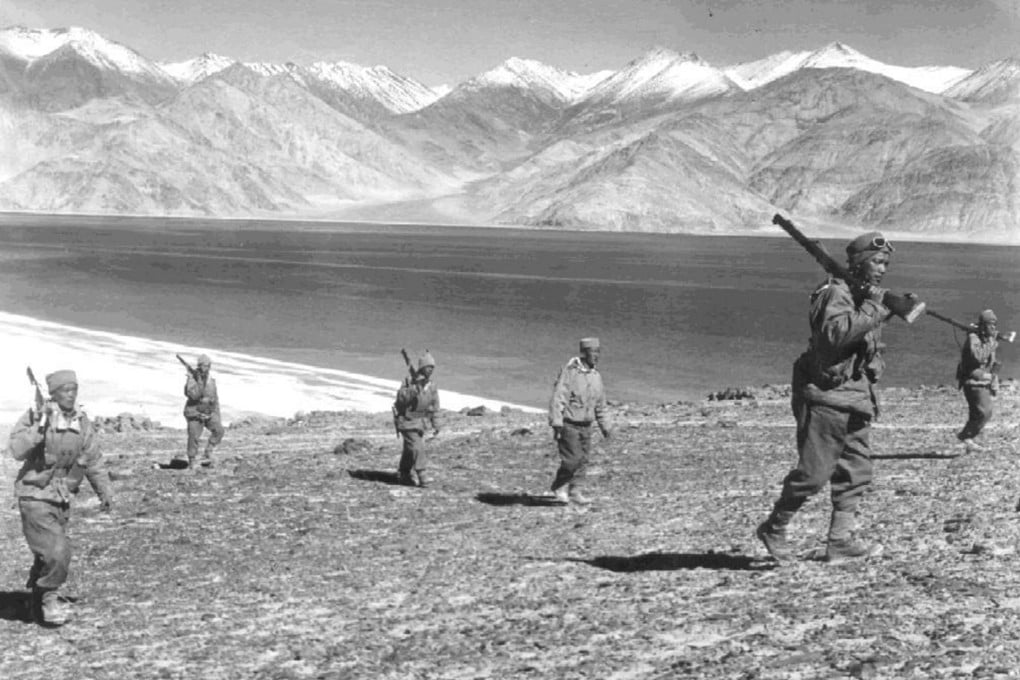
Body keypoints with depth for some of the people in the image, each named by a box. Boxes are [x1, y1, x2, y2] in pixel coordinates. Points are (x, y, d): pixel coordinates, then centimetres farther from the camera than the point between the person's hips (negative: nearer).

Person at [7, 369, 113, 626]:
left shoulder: (82, 422, 2)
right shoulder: (36, 417, -13)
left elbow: (94, 460, 14)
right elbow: (16, 450, -26)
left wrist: (105, 491, 16)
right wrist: (37, 429, -37)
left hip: (62, 498, 6)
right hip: (35, 497, -6)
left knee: (50, 555, 16)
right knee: (57, 552, -15)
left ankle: (40, 599, 35)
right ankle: (47, 598, 6)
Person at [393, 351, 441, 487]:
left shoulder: (432, 385, 2)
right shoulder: (409, 381, -15)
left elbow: (435, 406, 7)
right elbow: (401, 398, -22)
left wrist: (436, 424, 4)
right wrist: (414, 388, -32)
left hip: (421, 421, 6)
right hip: (407, 420, -6)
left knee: (409, 449, 15)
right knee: (416, 448, -14)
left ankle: (403, 474, 28)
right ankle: (422, 476, -15)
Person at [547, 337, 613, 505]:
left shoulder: (596, 376, 9)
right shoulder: (569, 372, -13)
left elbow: (600, 405, 20)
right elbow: (557, 399, -16)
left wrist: (605, 426, 21)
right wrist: (557, 423, -22)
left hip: (586, 426, 7)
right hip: (568, 425, -7)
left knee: (583, 460, 5)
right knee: (572, 459, -10)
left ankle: (575, 491, 15)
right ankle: (559, 488, 9)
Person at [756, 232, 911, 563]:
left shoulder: (872, 298, 15)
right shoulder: (835, 294, -12)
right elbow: (836, 332, -31)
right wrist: (876, 310, -28)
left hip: (857, 400, 9)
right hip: (826, 398, -9)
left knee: (856, 472, 6)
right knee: (813, 473, -6)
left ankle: (840, 541, 11)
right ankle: (773, 529, 10)